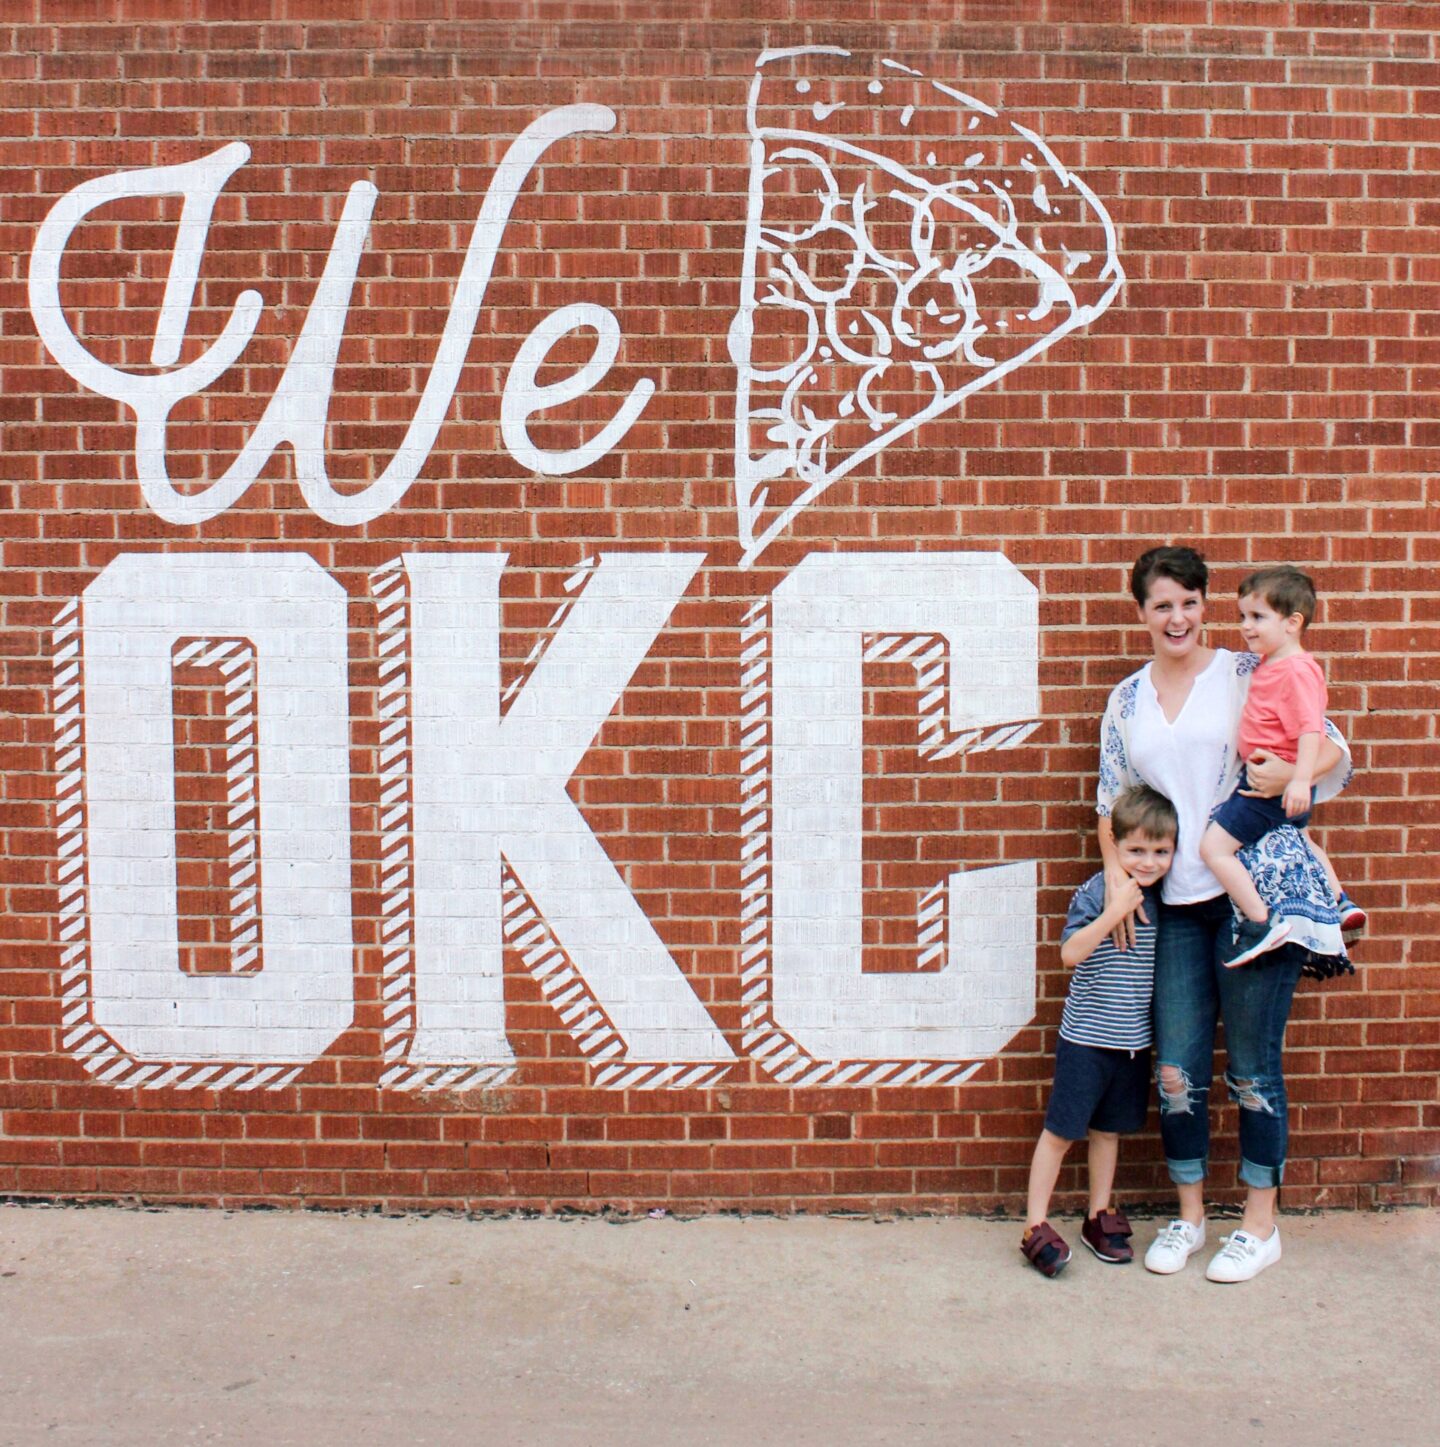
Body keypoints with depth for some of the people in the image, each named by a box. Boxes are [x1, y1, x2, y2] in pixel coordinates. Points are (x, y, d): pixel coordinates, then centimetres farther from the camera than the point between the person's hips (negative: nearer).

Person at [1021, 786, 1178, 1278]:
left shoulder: (1161, 900, 4)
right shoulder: (1096, 892, -13)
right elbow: (1070, 953, -23)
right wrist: (1114, 911, -29)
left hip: (1134, 1040, 5)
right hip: (1086, 1038, -5)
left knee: (1108, 1129, 17)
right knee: (1060, 1130, 0)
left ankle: (1098, 1218, 30)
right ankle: (1035, 1227, 8)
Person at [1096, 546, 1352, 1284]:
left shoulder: (1248, 674, -1)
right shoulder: (1126, 700, 12)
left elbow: (1332, 749, 0)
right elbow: (1110, 798, 16)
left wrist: (1291, 771, -21)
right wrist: (1116, 870, 1)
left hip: (1257, 888, -4)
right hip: (1176, 903, 4)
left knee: (1252, 1066, 3)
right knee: (1177, 1068, 6)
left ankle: (1260, 1224, 19)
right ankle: (1188, 1215, 24)